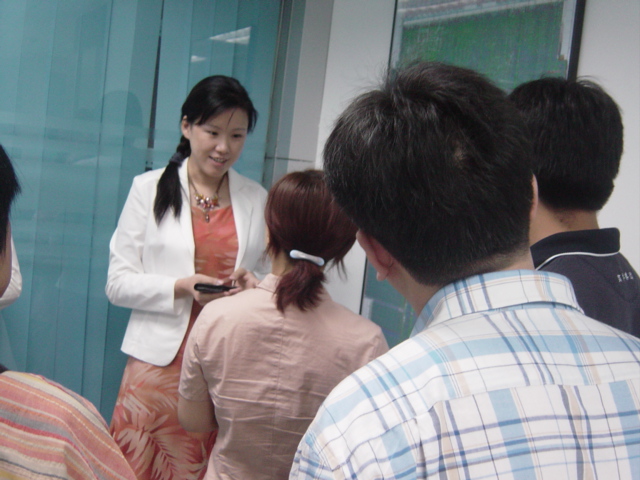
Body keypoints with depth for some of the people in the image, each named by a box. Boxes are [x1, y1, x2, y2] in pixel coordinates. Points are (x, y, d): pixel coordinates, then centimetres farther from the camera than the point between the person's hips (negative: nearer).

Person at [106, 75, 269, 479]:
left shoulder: (257, 199, 9)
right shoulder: (150, 188, 2)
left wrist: (254, 281, -6)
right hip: (161, 360, -2)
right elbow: (119, 283, 0)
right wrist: (181, 288, -16)